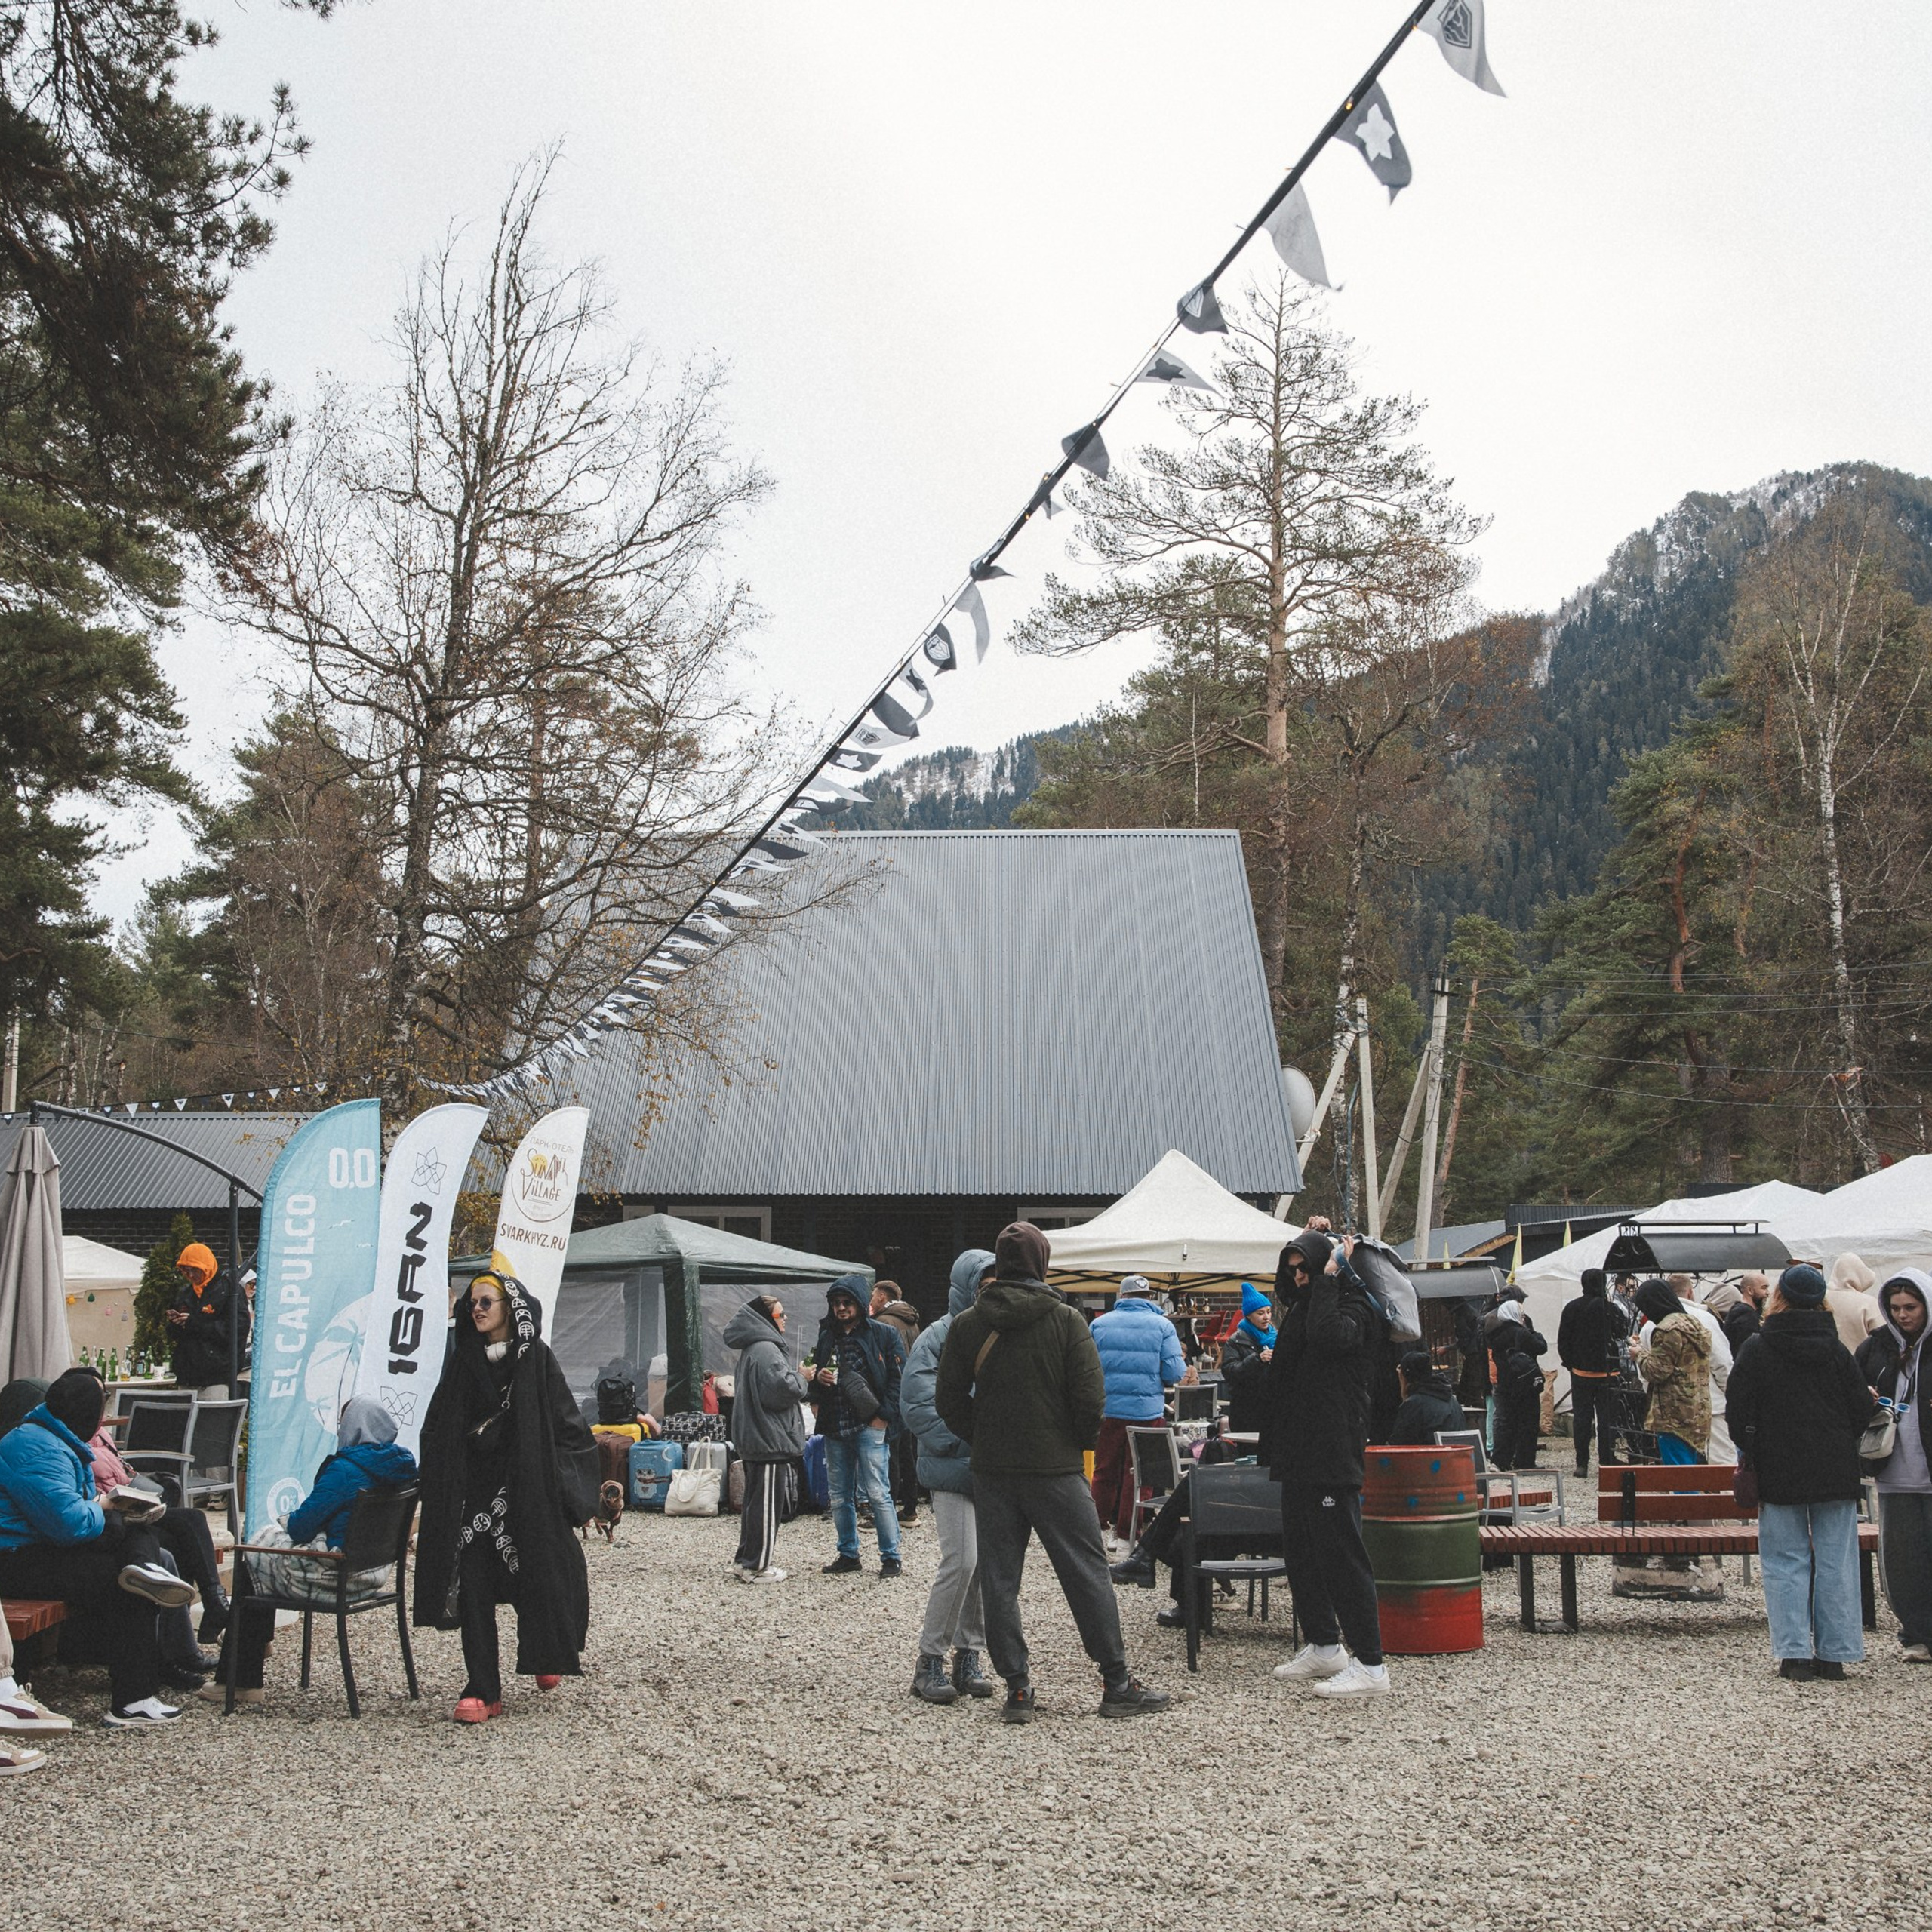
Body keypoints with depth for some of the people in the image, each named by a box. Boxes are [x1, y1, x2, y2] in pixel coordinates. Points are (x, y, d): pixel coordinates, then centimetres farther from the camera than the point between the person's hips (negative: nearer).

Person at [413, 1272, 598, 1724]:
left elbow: (570, 1427, -5)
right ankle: (482, 1690, 2)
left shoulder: (536, 1358, -3)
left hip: (525, 1487, -3)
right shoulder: (460, 1361, 8)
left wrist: (575, 1497, -10)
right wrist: (437, 1495, 2)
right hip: (472, 1490, 3)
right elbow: (437, 1433, 10)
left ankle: (545, 1655, 32)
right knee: (473, 1587, -3)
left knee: (536, 1576, 3)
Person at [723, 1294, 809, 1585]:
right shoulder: (765, 1350, -18)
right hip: (768, 1438, -11)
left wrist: (796, 1380, 13)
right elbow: (781, 1389, -25)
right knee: (767, 1503, -4)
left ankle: (745, 1560, 24)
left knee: (754, 1500, 17)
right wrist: (801, 1378, -7)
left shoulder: (754, 1348, 15)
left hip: (754, 1438, 11)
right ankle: (757, 1566, 0)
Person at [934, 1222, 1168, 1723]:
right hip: (1057, 1469, -2)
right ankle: (1118, 1684, 9)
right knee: (1088, 1574, 5)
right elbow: (1091, 1397, -10)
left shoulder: (967, 1324, 0)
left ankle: (1017, 1686, 9)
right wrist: (1083, 1442, 8)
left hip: (992, 1473, 2)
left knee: (999, 1580, 9)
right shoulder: (1066, 1320, -7)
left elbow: (949, 1400, 1)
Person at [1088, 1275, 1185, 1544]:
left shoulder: (1100, 1324, 0)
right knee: (1137, 1472, 7)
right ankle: (1128, 1526, 11)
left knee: (1105, 1468, 15)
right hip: (1147, 1409, -2)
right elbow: (1175, 1373, -8)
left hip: (1107, 1409, 2)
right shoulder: (1163, 1326, -4)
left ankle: (1101, 1519, 23)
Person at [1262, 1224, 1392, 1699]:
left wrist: (1327, 1276, -20)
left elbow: (1328, 1334, -32)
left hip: (1333, 1451, -10)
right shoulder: (1307, 1304, 16)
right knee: (1300, 1552, 16)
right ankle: (1323, 1646, 28)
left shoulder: (1356, 1307, -11)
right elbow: (1283, 1287, 39)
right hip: (1300, 1451, 10)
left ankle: (1369, 1664, -7)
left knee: (1341, 1555, -10)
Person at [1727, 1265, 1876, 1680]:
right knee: (1835, 1562, 7)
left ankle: (1794, 1653, -1)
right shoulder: (1837, 1350, -1)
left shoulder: (1757, 1349, -6)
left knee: (1787, 1561, 3)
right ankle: (1834, 1653, 9)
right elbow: (1862, 1411, 0)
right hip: (1836, 1471, 2)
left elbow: (1740, 1416, -5)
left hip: (1779, 1473, -2)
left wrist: (1752, 1455, 11)